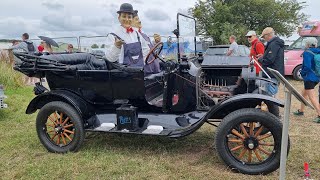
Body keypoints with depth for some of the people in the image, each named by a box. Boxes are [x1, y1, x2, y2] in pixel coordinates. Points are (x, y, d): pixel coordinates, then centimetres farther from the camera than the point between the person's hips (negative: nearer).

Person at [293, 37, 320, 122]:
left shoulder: (307, 52, -15)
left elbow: (307, 66, -23)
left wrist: (302, 73, -5)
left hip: (309, 78, -9)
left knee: (312, 97, -9)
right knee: (304, 93, 23)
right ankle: (301, 111, 35)